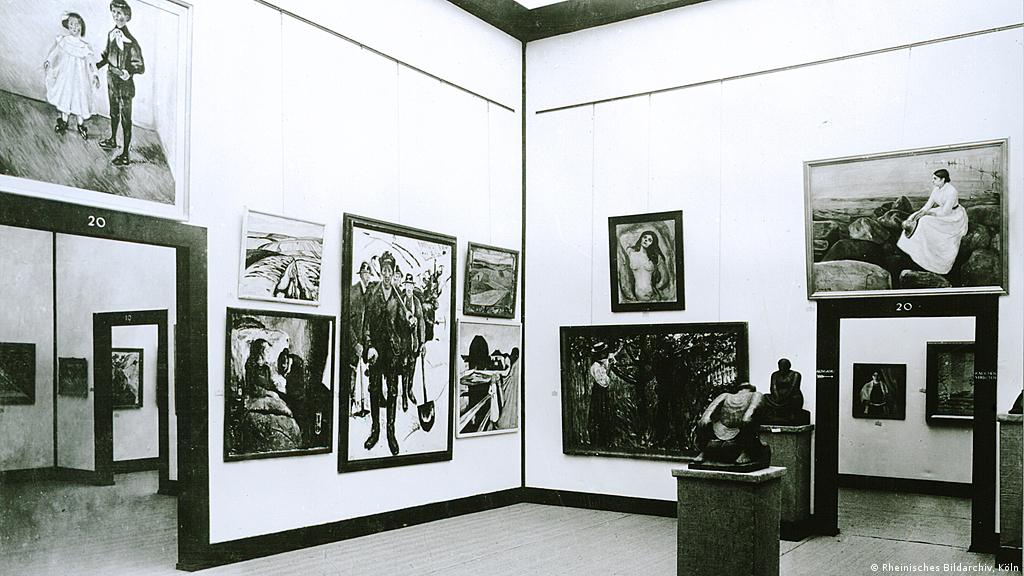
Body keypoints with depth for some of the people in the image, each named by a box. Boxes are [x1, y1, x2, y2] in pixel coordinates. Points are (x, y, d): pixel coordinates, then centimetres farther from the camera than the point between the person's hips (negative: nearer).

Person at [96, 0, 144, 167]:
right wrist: (97, 65, 7)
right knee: (114, 112, 26)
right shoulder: (111, 34, -1)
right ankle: (113, 140, 48)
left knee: (125, 119, 2)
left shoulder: (131, 42, -24)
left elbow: (141, 67, -22)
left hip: (125, 84, -8)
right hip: (112, 80, 8)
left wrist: (129, 71, -37)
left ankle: (125, 155, 11)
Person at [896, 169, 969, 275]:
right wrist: (919, 213, -16)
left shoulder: (951, 191, -27)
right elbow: (928, 205, 1)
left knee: (926, 222, -25)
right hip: (943, 212, 9)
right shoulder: (937, 189, -2)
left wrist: (927, 213, -23)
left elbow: (945, 212, -27)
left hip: (954, 217, -9)